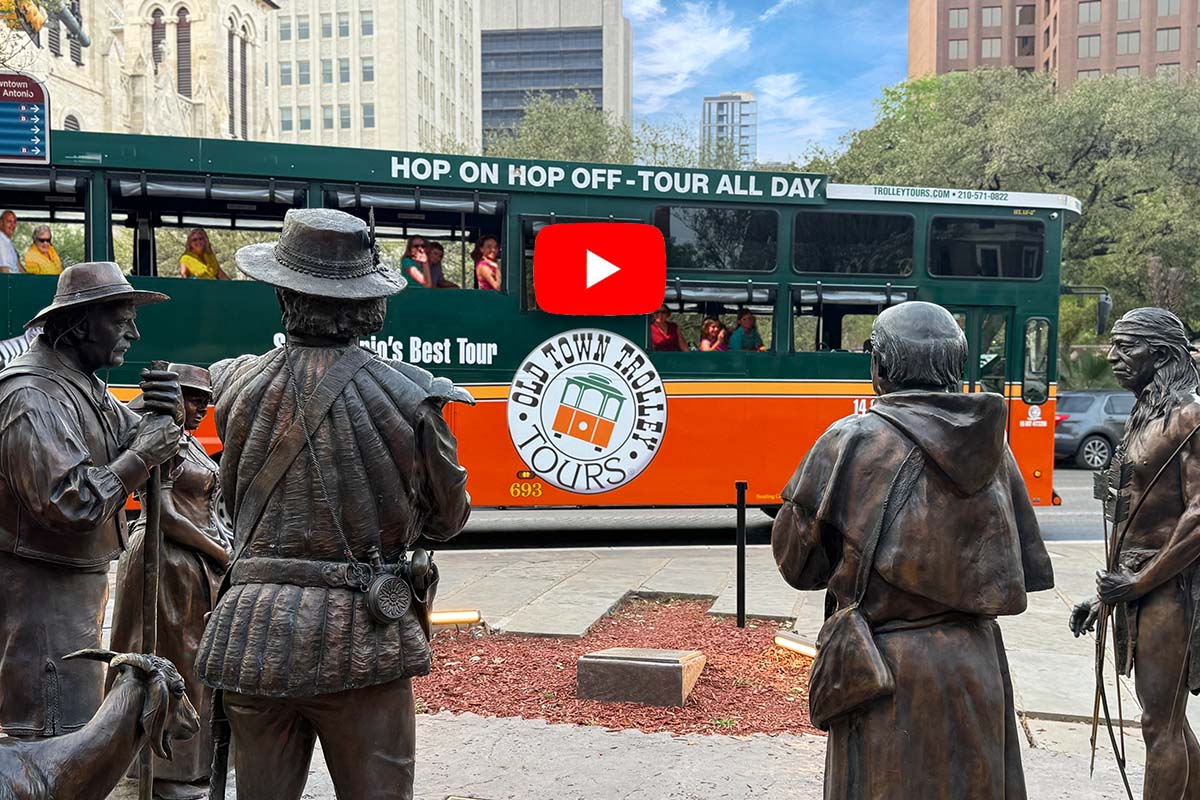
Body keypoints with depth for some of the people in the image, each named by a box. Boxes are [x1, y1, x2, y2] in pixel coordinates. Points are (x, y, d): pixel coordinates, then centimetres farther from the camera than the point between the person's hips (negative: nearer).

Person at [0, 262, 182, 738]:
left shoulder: (85, 386, 10)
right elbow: (71, 504, -28)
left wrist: (165, 417, -10)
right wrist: (143, 454, -21)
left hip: (80, 585, 10)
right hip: (40, 593, -10)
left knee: (83, 729, 21)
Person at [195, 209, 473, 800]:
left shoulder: (239, 386, -1)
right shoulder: (410, 396, -10)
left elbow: (233, 503, 12)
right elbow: (449, 518, 4)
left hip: (253, 634, 3)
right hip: (361, 639, -3)